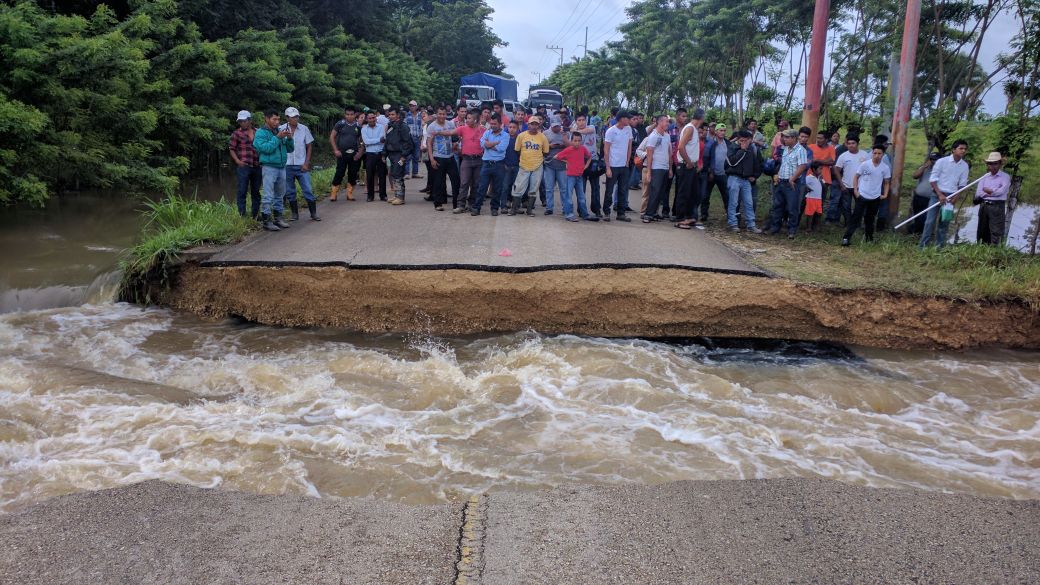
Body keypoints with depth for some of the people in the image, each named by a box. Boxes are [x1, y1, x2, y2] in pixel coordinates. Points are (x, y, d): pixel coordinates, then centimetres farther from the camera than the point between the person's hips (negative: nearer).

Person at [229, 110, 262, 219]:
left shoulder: (258, 132, 11)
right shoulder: (237, 133, 1)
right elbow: (231, 148, 2)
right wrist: (237, 161, -10)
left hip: (257, 166, 4)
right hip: (243, 166, -4)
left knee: (256, 191, 11)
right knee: (242, 191, -4)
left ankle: (256, 214, 20)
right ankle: (242, 215, -1)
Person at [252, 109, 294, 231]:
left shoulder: (279, 132, 15)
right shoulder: (261, 133, -4)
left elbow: (290, 149, 15)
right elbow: (265, 148, -18)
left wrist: (289, 139, -4)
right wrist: (278, 138, -18)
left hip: (281, 167, 7)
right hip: (269, 167, -7)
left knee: (280, 195, 12)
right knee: (268, 196, -7)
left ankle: (278, 218, 21)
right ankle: (266, 221, -4)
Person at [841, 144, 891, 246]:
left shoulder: (885, 168, -3)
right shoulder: (865, 164, -8)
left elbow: (887, 183, 9)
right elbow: (856, 177, 0)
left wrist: (885, 194, 0)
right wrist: (855, 190, -7)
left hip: (875, 198, 2)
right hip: (862, 195, -2)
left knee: (870, 219, 15)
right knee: (856, 217, -6)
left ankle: (869, 237, 26)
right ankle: (846, 237, -6)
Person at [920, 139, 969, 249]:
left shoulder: (964, 166, 5)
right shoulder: (942, 161, -6)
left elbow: (962, 185, 9)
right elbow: (932, 179, -6)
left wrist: (955, 197, -6)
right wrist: (940, 195, -13)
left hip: (950, 197, 3)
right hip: (937, 194, -3)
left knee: (944, 223, 4)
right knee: (930, 221, -8)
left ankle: (939, 246, 9)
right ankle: (923, 246, -6)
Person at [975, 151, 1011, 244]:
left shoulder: (1005, 177, 0)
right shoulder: (985, 177, 12)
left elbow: (1001, 191, -15)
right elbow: (978, 194, 1)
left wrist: (988, 191, -3)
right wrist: (994, 192, -7)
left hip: (997, 207, -5)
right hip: (983, 206, 5)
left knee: (996, 232, -8)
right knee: (983, 232, 10)